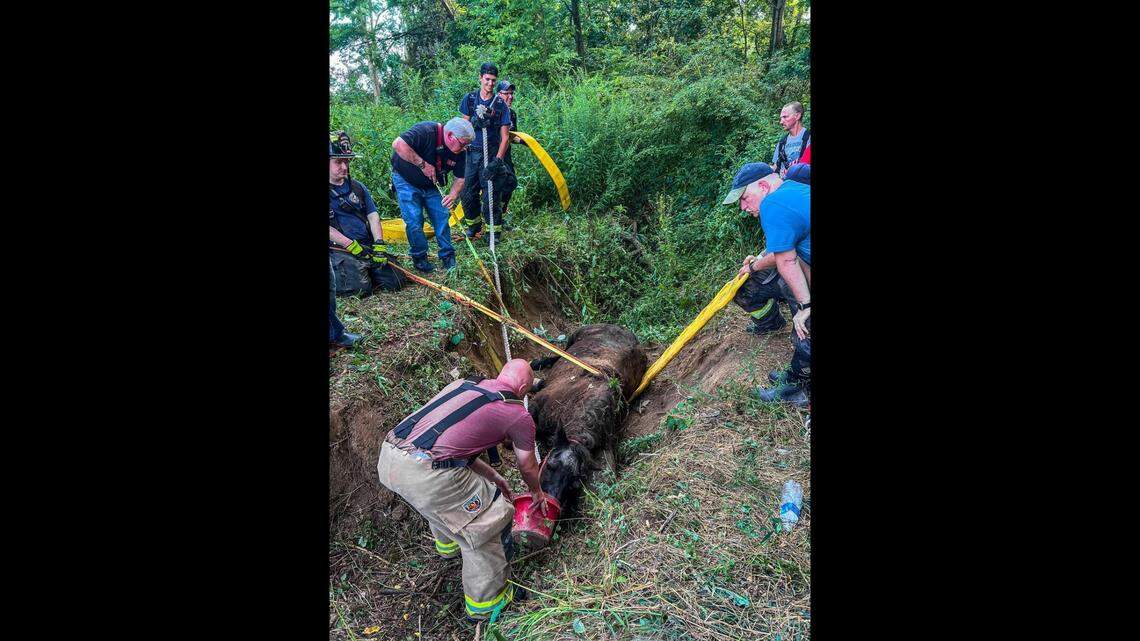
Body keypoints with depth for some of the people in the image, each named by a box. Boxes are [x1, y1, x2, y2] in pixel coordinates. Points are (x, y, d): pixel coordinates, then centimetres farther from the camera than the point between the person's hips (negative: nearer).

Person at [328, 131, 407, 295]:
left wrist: (379, 244, -6)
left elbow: (373, 215, 10)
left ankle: (364, 270, 17)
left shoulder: (357, 187, 16)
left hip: (368, 246, 5)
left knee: (396, 282, -7)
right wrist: (352, 245, -18)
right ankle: (332, 278, 6)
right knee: (360, 288, -25)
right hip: (340, 251, -5)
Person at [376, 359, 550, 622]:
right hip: (426, 473, -8)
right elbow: (527, 467, 21)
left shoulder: (462, 383, 20)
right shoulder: (519, 415, 4)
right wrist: (538, 493, 43)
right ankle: (485, 604, 28)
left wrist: (492, 476, 35)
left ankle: (448, 544, 62)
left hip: (388, 455, 8)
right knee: (486, 521, 12)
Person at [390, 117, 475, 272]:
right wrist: (422, 164, -37)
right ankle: (419, 257, 9)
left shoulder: (460, 152, -11)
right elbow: (398, 144, -41)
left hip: (430, 185, 5)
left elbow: (460, 178, -2)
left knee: (442, 216, -1)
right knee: (414, 220, -9)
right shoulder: (426, 131, -30)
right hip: (406, 180, -5)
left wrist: (453, 195, -22)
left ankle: (448, 256, 12)